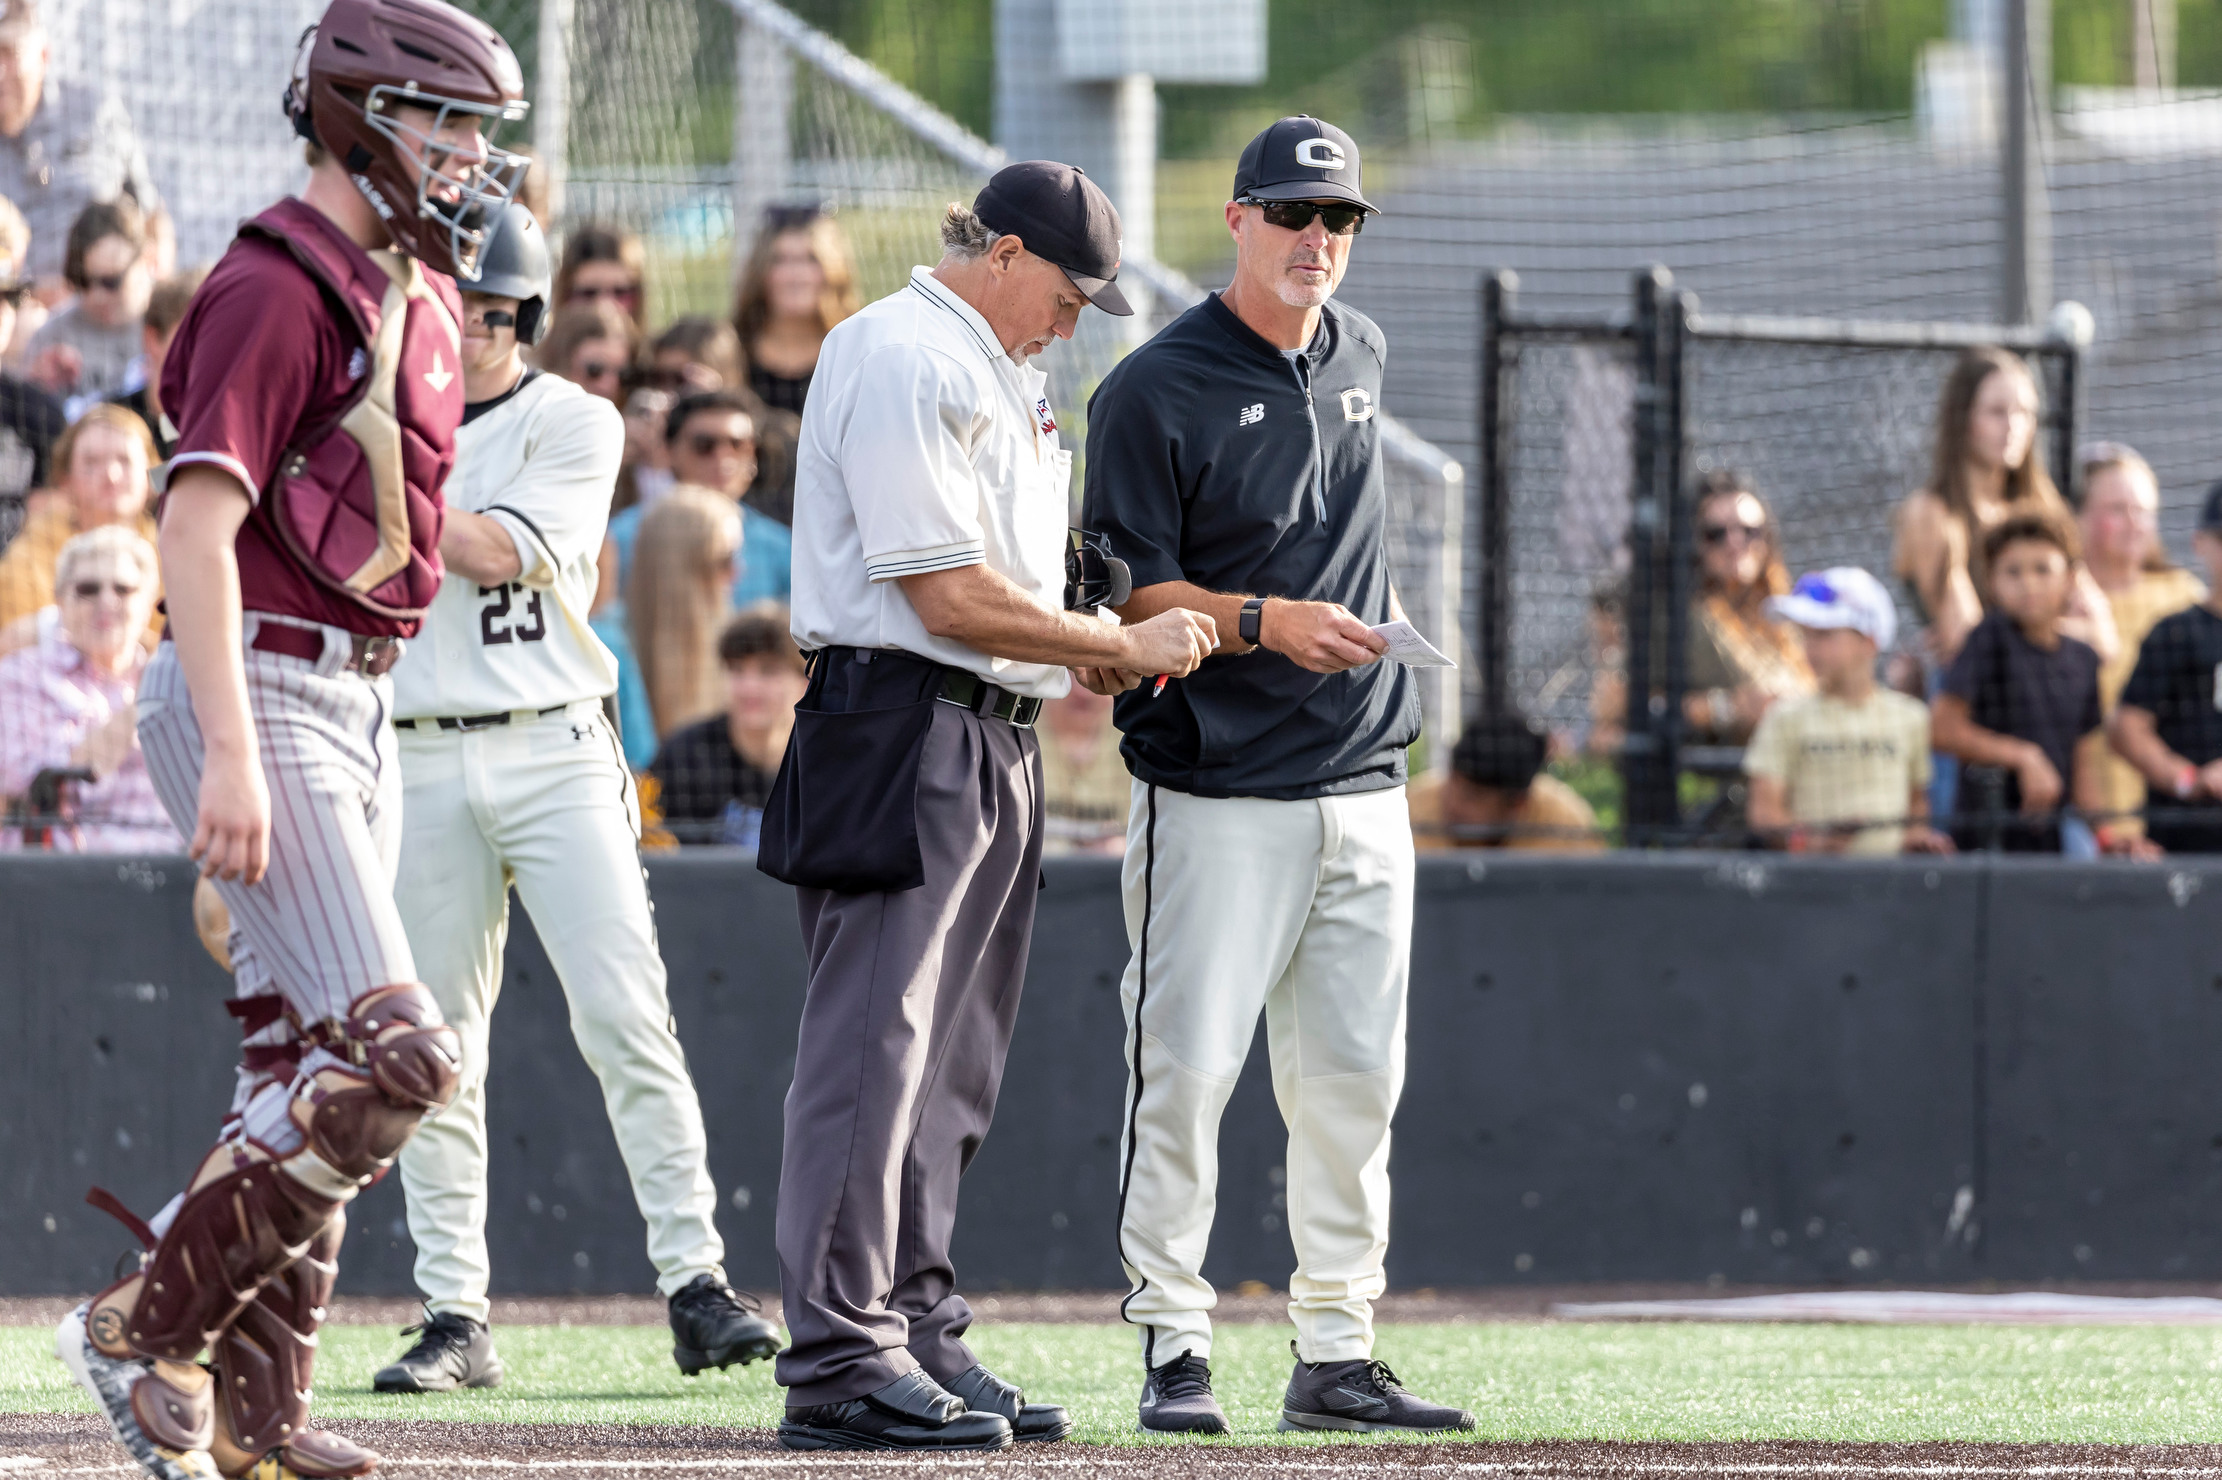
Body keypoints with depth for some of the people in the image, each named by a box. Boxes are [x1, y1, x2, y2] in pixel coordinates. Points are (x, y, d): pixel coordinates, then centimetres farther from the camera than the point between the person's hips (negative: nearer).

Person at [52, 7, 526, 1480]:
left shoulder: (418, 294, 16)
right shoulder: (277, 290, -14)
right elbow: (197, 527, -21)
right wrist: (233, 755, -29)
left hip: (361, 710, 10)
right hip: (261, 692, -10)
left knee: (310, 1073, 9)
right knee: (395, 1055, -16)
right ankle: (145, 1325, -9)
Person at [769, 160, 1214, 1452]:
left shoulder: (994, 372, 21)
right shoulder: (903, 362, -12)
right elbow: (950, 596, -18)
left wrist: (1092, 656, 7)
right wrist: (1121, 647, -10)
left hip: (992, 745, 11)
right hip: (901, 731, -11)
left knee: (950, 1063, 12)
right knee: (877, 1044, -11)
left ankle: (919, 1333, 17)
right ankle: (839, 1362, -13)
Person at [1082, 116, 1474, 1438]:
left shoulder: (1360, 356, 12)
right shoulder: (1156, 391, -9)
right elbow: (1130, 594, -12)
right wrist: (1265, 621, -24)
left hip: (1365, 790, 6)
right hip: (1219, 794, -6)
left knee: (1355, 1080, 6)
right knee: (1186, 1071, -7)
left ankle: (1336, 1354, 12)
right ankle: (1173, 1345, 0)